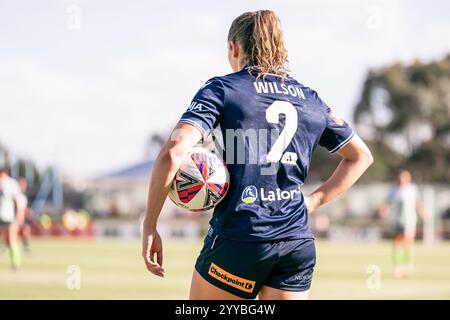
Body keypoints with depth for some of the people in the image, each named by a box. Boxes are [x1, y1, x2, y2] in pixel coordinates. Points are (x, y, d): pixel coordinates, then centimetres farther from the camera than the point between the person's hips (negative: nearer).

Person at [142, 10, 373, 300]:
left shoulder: (222, 89, 0)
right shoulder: (311, 99, 15)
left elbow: (173, 153, -13)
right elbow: (361, 156, 26)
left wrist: (150, 227, -8)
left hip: (239, 238, -4)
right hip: (298, 242, 4)